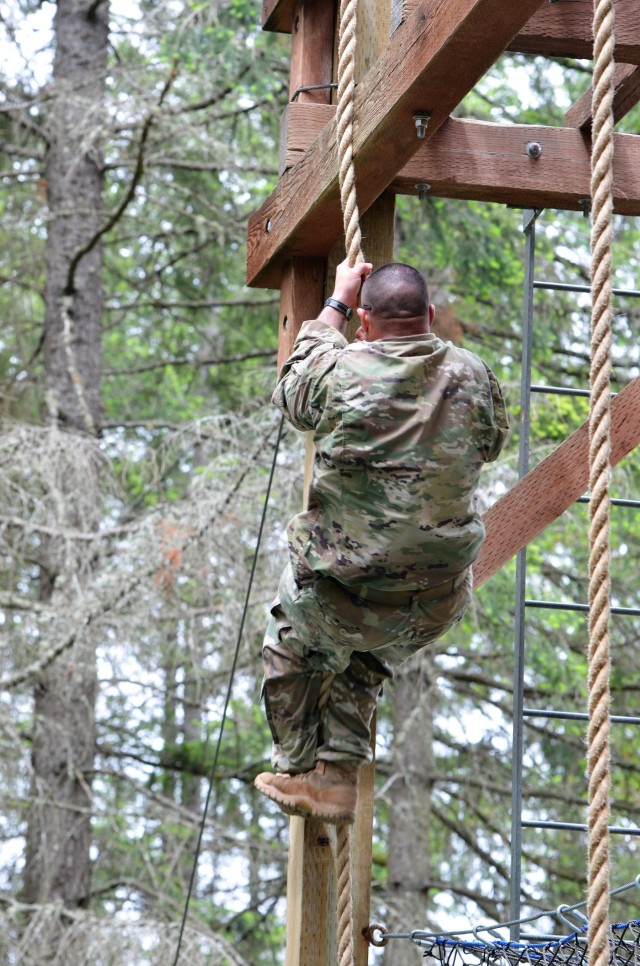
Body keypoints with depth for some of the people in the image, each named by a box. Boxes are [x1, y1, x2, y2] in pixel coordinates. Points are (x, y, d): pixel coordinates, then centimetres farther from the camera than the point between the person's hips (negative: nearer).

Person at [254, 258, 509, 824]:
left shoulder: (341, 372, -15)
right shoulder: (475, 376, -7)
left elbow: (292, 391, 10)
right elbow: (491, 444, 15)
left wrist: (336, 305, 18)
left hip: (343, 592, -4)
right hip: (439, 601, 4)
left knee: (289, 653, 26)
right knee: (369, 661, 32)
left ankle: (298, 772, 34)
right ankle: (340, 776, 32)